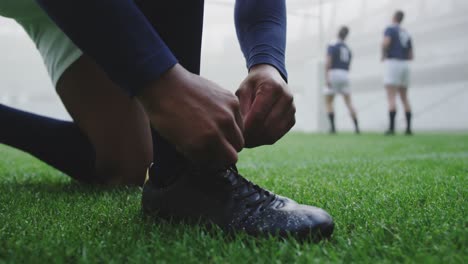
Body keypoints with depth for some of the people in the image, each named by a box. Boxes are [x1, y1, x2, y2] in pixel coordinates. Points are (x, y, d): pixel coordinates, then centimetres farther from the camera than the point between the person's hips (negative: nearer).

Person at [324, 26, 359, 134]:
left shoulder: (332, 46, -1)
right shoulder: (348, 49, 16)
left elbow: (328, 62, -12)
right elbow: (348, 66, 19)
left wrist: (326, 78, -16)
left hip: (334, 74, -5)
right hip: (345, 75, 5)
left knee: (328, 101, 3)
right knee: (349, 102, 6)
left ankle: (333, 127, -6)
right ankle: (356, 126, 0)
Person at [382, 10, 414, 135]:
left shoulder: (390, 28, 0)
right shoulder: (406, 34, 21)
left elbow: (385, 43, -21)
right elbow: (411, 56, 18)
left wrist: (383, 56, -4)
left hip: (393, 64, -7)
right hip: (404, 65, 7)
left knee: (391, 97, -10)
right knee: (404, 97, 10)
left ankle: (392, 128, -16)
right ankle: (408, 128, 7)